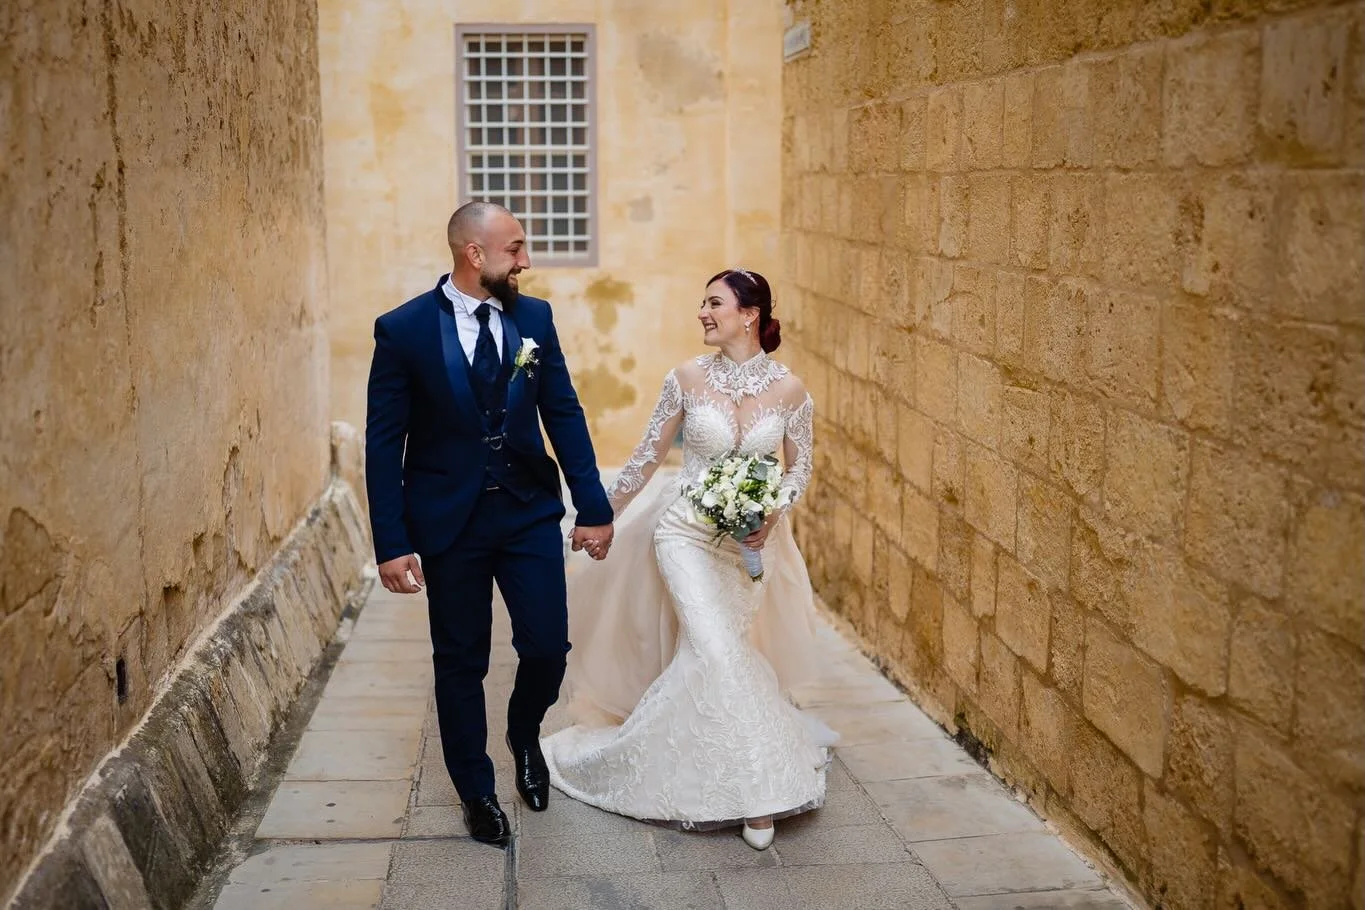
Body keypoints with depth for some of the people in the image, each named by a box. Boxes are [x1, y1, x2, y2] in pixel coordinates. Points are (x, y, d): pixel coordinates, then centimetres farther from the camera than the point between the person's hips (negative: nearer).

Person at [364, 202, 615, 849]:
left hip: (530, 511, 2)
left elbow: (564, 415, 4)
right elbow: (384, 442, -8)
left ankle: (525, 738, 35)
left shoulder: (534, 318, 1)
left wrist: (594, 508, 1)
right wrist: (391, 544, -11)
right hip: (449, 521, -2)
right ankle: (477, 792, 30)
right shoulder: (404, 329, -9)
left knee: (547, 648, 1)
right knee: (461, 663, 10)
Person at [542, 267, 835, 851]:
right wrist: (600, 515, 8)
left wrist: (770, 513, -12)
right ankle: (753, 788, 0)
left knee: (716, 652, 3)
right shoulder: (688, 378, -6)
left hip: (751, 539, 2)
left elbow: (800, 468, 6)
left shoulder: (788, 389, -5)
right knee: (715, 648, -14)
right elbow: (649, 455, 4)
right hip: (687, 531, -1)